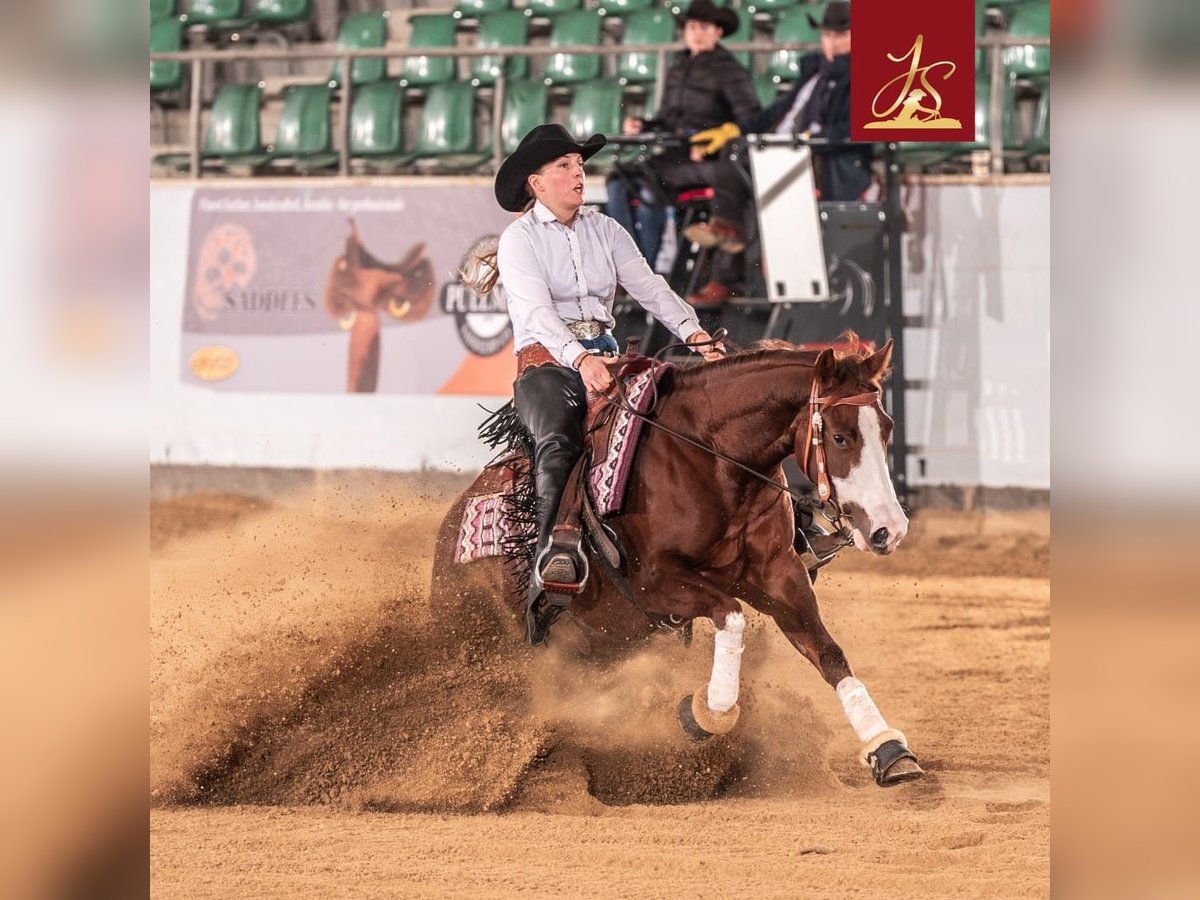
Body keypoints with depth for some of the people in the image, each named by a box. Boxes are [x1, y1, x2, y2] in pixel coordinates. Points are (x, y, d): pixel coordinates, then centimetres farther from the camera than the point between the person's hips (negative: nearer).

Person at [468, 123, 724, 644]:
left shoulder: (604, 231, 15)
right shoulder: (520, 240, 0)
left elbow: (650, 288, 7)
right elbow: (538, 312, -15)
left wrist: (695, 333, -11)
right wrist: (580, 361, -32)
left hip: (605, 360, 5)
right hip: (545, 363, -5)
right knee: (557, 441, -36)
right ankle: (554, 552, -54)